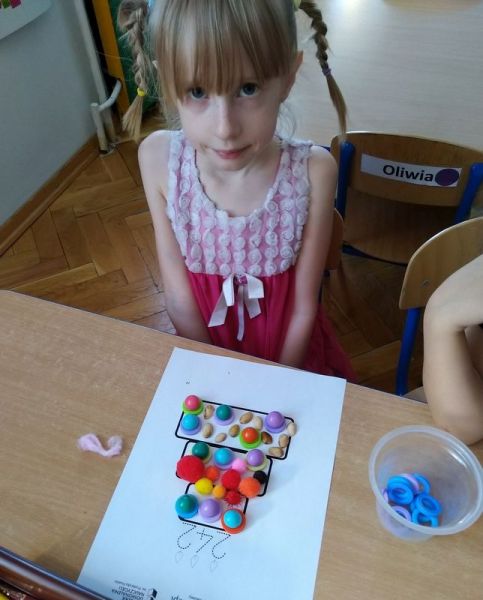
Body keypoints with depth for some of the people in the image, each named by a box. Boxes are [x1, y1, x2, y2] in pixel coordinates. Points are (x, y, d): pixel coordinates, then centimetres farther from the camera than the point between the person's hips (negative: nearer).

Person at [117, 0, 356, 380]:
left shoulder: (313, 172, -21)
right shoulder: (159, 160, -17)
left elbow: (303, 309, -12)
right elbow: (179, 298, -10)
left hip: (290, 354, 2)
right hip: (205, 351, -1)